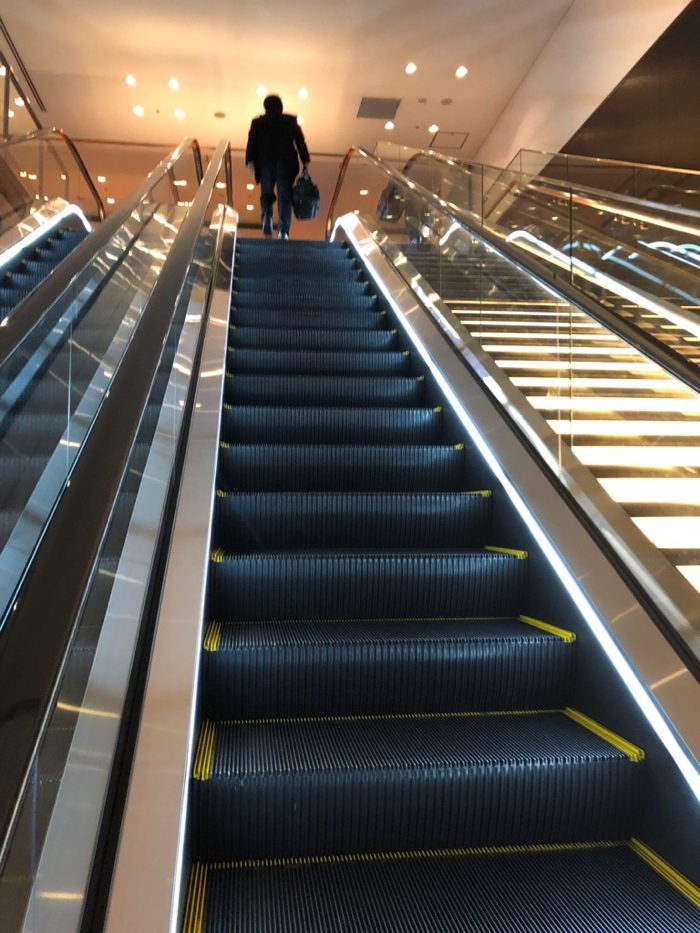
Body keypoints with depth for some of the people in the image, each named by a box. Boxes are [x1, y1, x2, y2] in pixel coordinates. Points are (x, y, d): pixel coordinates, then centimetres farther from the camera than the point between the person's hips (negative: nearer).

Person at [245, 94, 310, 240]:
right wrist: (305, 161, 2)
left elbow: (251, 143, 0)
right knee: (284, 198, -2)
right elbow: (300, 141, 3)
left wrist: (250, 161, -5)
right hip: (286, 164, -1)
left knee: (266, 195, 13)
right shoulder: (291, 120, 9)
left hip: (265, 164, 1)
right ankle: (283, 231, -17)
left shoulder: (257, 122, 10)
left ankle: (267, 221, -12)